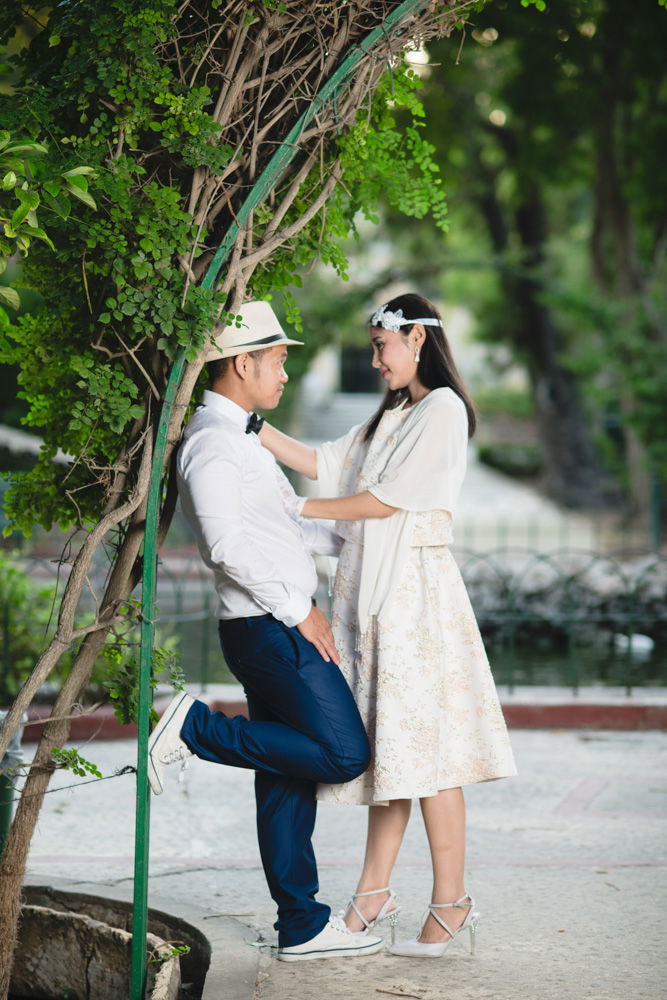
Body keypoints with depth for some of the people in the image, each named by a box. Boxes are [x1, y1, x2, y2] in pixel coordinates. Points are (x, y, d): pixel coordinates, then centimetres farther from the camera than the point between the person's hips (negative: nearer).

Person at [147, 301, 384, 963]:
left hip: (279, 627, 10)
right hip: (273, 631, -10)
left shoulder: (238, 438, 20)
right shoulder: (212, 442, -14)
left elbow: (286, 526, 28)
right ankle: (194, 728, -5)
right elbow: (228, 545, -22)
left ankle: (301, 927, 13)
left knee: (287, 778, 10)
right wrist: (299, 610, -17)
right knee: (342, 754, -10)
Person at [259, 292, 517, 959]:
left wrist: (297, 509, -5)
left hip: (415, 590, -8)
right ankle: (373, 896, 10)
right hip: (372, 591, 8)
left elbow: (386, 499, -12)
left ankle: (451, 904, -4)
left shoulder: (442, 410, -6)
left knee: (424, 747, -8)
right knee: (385, 746, 8)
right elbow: (323, 463, 19)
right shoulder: (391, 416, 22)